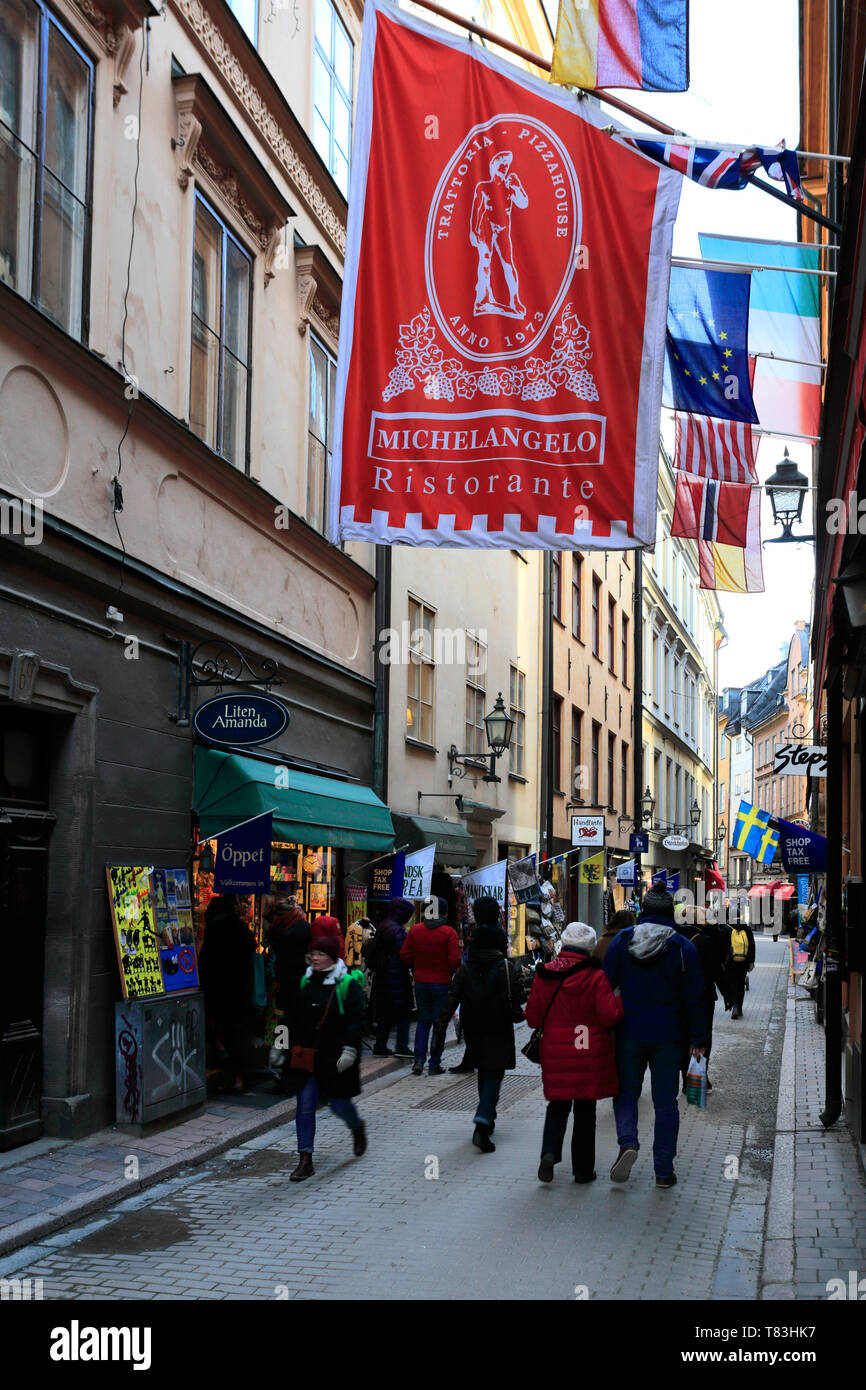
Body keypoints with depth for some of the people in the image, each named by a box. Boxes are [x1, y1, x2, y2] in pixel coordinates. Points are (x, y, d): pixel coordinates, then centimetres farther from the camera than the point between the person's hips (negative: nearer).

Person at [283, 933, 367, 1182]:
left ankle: (357, 1127, 40)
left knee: (339, 1103, 5)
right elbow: (294, 1017, 15)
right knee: (305, 1106, 0)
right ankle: (305, 1160, 6)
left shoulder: (348, 984, -8)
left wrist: (349, 1051, -16)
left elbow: (356, 1021, -10)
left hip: (335, 1057, -4)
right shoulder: (305, 982, 7)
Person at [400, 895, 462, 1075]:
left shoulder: (415, 930, -1)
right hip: (442, 983, -3)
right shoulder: (449, 932, -12)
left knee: (423, 1021, 15)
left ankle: (419, 1060, 5)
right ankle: (435, 1064, 7)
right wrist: (451, 972, 5)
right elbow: (455, 960, -16)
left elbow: (405, 955, 0)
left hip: (421, 983, 3)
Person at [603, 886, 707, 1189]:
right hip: (667, 1036, 0)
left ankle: (627, 1142, -12)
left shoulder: (622, 940, -2)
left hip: (629, 1031, 0)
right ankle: (664, 1170, 8)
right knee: (665, 1101, 7)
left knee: (626, 1090, 14)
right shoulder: (683, 948, -4)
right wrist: (697, 1039, 4)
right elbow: (694, 998, -2)